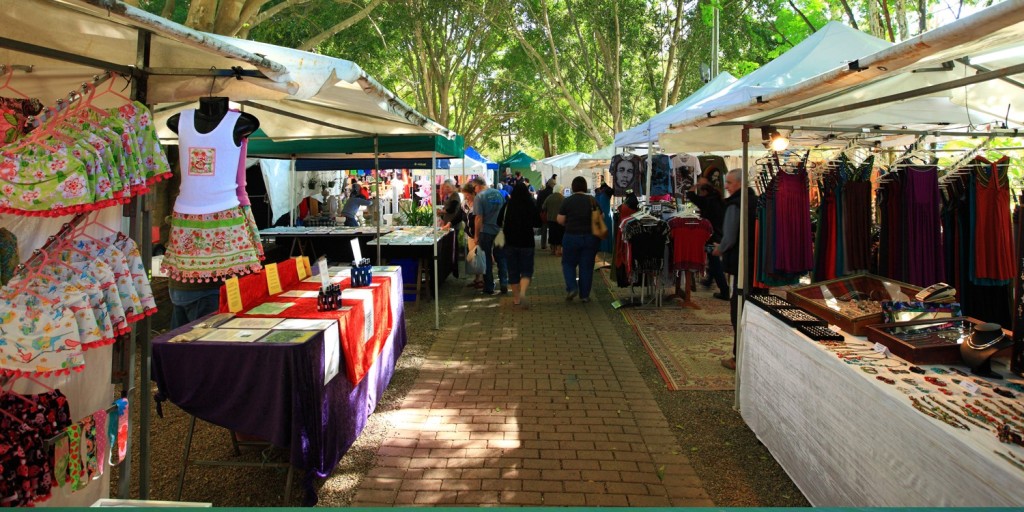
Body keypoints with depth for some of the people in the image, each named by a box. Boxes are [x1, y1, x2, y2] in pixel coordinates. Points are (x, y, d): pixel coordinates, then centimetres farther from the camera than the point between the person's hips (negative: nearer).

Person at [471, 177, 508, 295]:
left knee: (487, 260, 7)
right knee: (501, 258, 13)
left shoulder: (479, 197, -13)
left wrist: (476, 235, -8)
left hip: (486, 232, -4)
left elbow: (479, 218, -15)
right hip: (500, 231, 4)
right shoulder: (498, 193, 3)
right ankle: (504, 285, 8)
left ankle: (489, 287, 12)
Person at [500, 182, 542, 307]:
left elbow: (499, 222, 2)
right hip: (527, 242, -1)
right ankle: (522, 292, -18)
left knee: (513, 270, 12)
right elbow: (538, 223, 1)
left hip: (510, 242, 1)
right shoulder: (532, 206, -7)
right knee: (526, 270, 6)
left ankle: (516, 297, 18)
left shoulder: (507, 206, -6)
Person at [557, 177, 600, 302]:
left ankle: (571, 288, -3)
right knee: (587, 266, 9)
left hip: (572, 237, -2)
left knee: (568, 263, 15)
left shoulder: (567, 201, -7)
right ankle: (585, 295, 12)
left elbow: (560, 220, -7)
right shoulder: (592, 200, -1)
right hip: (590, 237, 2)